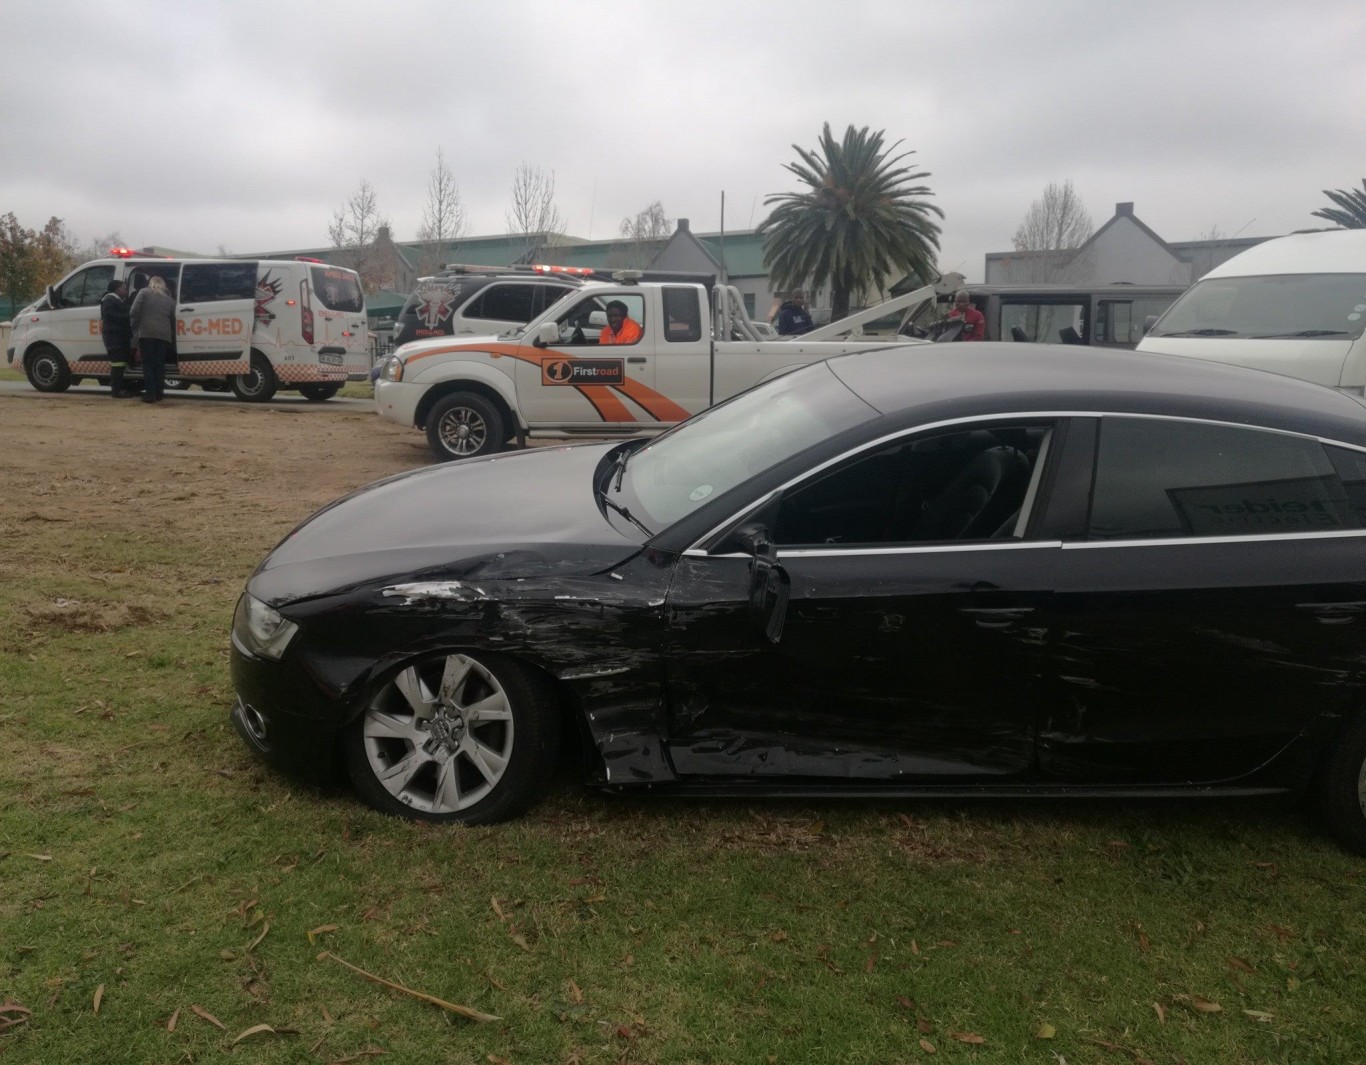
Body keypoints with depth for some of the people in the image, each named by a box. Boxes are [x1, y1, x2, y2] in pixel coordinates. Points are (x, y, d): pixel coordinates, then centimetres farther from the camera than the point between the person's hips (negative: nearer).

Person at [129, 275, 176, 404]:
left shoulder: (144, 293, 8)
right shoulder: (169, 299, 19)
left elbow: (134, 311, -2)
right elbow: (173, 320, 15)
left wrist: (136, 328, 9)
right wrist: (173, 338, 20)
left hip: (147, 333, -3)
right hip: (164, 335, 3)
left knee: (148, 364, -1)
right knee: (160, 365, 8)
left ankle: (150, 394, -6)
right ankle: (158, 393, 8)